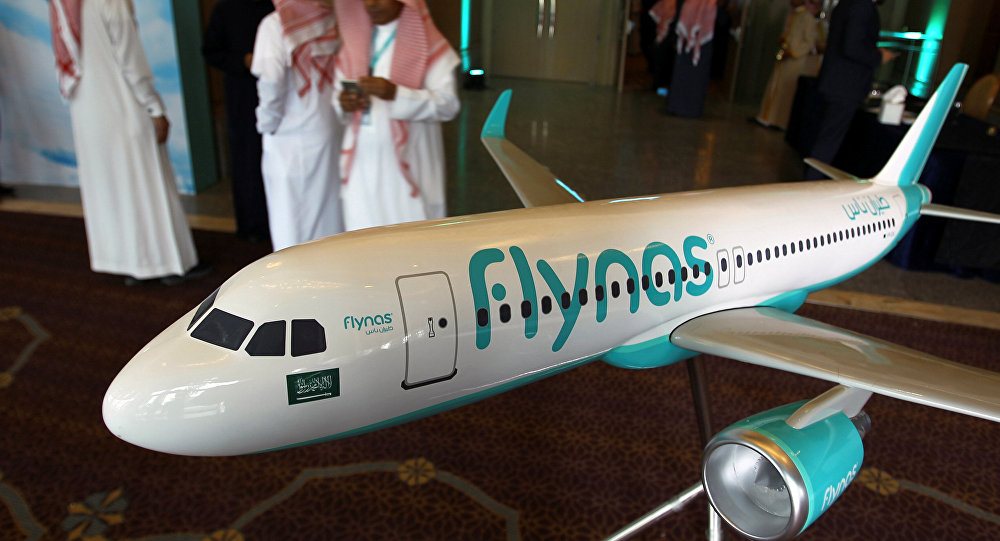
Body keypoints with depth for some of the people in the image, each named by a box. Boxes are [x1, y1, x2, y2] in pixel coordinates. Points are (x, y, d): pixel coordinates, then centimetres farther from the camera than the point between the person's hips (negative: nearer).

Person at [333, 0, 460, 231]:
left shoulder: (428, 45, -1)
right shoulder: (353, 43, 15)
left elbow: (448, 104, -10)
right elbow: (339, 93, 19)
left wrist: (396, 94, -23)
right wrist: (344, 104, -5)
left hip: (406, 162, -4)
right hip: (362, 163, 4)